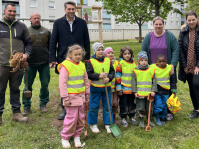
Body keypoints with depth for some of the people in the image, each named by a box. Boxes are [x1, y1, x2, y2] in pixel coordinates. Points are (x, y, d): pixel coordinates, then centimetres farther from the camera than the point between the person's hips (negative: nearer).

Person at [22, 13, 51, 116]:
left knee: (45, 84, 7)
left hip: (44, 63, 1)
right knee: (28, 85, 4)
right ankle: (26, 106, 19)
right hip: (30, 63, -1)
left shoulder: (46, 31, 9)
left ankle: (43, 104, 24)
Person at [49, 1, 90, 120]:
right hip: (63, 59, 0)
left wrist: (87, 57, 4)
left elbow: (87, 42, 8)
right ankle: (65, 109, 23)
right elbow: (53, 43, 2)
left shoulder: (82, 23, 5)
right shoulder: (58, 23, 3)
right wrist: (53, 59, -5)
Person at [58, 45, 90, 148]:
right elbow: (62, 83, -13)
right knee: (71, 118, -3)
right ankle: (65, 138, 17)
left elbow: (86, 81, 16)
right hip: (71, 97, -6)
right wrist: (65, 98, -15)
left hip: (81, 96, 6)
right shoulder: (65, 65, -11)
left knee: (80, 118, 12)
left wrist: (87, 95, 18)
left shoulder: (82, 65, 8)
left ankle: (77, 136, 28)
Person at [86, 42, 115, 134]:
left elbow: (112, 72, 6)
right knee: (94, 106, 6)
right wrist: (99, 76, -21)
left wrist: (109, 78, -13)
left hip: (107, 87, 4)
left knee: (107, 106, 9)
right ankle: (93, 124, 23)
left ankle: (108, 124, 23)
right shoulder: (91, 61, -6)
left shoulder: (108, 61, 5)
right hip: (95, 88, -3)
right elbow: (88, 74, -10)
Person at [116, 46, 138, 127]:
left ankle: (132, 117, 31)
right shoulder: (120, 64, -8)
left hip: (132, 89, 4)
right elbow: (118, 77, -9)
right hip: (124, 89, -4)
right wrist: (119, 88, -12)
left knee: (132, 103, 16)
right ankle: (123, 118, 18)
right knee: (123, 104, 5)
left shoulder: (134, 63, 7)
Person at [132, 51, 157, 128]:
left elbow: (154, 81, 3)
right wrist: (135, 91, -7)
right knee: (140, 108, 6)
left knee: (149, 107, 14)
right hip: (139, 94, -2)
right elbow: (133, 82, -1)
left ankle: (149, 120, 31)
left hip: (149, 93, 2)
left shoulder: (151, 70, 2)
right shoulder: (135, 71, -3)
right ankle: (141, 121, 21)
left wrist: (153, 91, -4)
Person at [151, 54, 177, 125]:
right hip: (156, 91, -3)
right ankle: (157, 117, 19)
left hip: (165, 91, 3)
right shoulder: (153, 68, -7)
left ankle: (163, 119, 31)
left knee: (164, 107, 10)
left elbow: (172, 80, 11)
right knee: (159, 106, -9)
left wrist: (174, 91, 11)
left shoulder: (169, 68, 1)